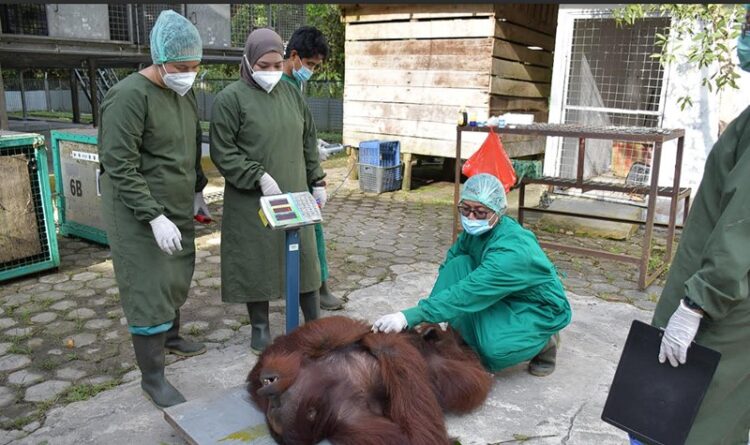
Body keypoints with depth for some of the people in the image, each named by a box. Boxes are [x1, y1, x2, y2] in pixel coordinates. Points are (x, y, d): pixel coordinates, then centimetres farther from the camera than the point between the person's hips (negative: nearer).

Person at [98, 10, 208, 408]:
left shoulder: (185, 92, 7)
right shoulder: (129, 96, -19)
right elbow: (120, 167, -21)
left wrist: (197, 187, 18)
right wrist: (154, 216, -25)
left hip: (178, 208, 8)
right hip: (139, 214, -8)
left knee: (178, 278, 19)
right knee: (149, 292, -3)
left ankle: (171, 336, 43)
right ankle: (152, 377, 10)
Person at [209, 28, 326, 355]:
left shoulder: (291, 92, 9)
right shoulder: (230, 98, -8)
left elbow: (308, 141, 14)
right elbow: (222, 152, -11)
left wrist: (317, 181, 12)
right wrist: (260, 177, -19)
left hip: (294, 194, 5)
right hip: (252, 200, -5)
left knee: (303, 256, 11)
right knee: (256, 260, 4)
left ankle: (314, 321, 25)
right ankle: (260, 326, 22)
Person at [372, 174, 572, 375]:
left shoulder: (513, 250, -35)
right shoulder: (476, 230, -12)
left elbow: (466, 293, -42)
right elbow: (448, 269, -6)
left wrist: (409, 317, -48)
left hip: (540, 308, -7)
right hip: (504, 298, 7)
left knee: (494, 349, -33)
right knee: (457, 265, -17)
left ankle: (544, 342, 0)